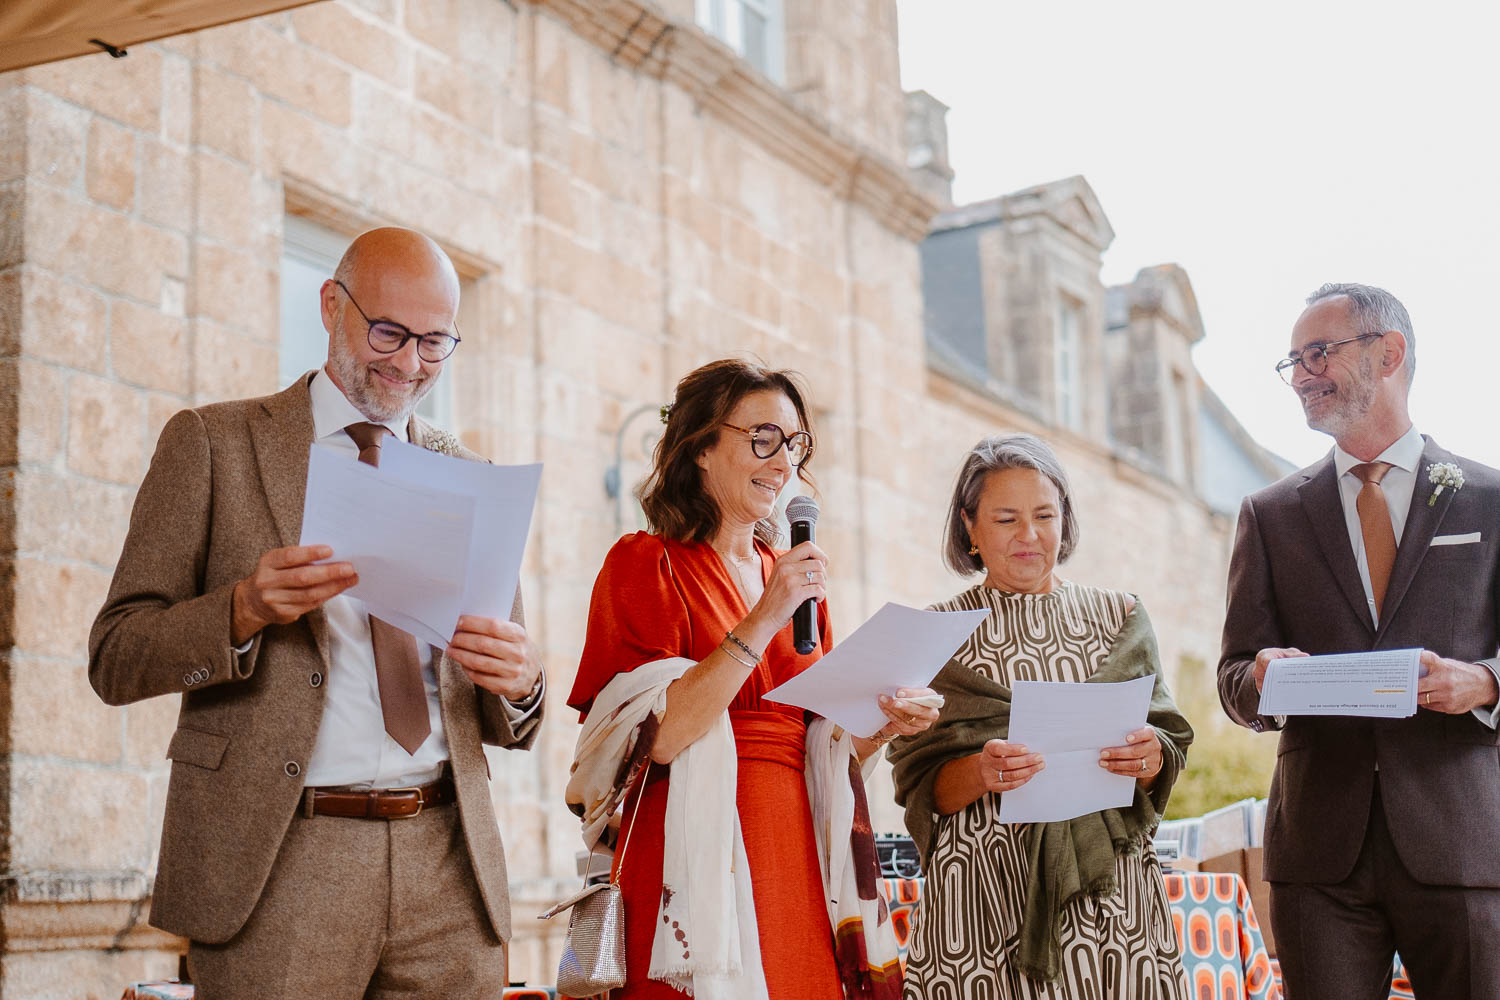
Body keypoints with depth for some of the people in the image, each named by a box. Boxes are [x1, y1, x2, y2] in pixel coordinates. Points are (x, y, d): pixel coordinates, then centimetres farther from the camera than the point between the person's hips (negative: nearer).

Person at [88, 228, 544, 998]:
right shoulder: (212, 443, 5)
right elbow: (115, 660, 0)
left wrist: (518, 681, -8)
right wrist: (245, 609, -18)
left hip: (448, 877, 3)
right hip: (276, 869, -3)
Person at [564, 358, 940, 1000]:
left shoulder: (796, 576, 16)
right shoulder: (647, 564, -3)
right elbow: (659, 736, -15)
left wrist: (881, 725, -2)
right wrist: (764, 621, -18)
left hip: (796, 863, 6)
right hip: (698, 858, -5)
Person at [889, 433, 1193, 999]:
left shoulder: (1118, 617, 12)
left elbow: (1170, 752, 8)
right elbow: (921, 791, 0)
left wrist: (1149, 757, -13)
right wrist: (980, 773, -20)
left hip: (1112, 890, 2)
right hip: (984, 898, -2)